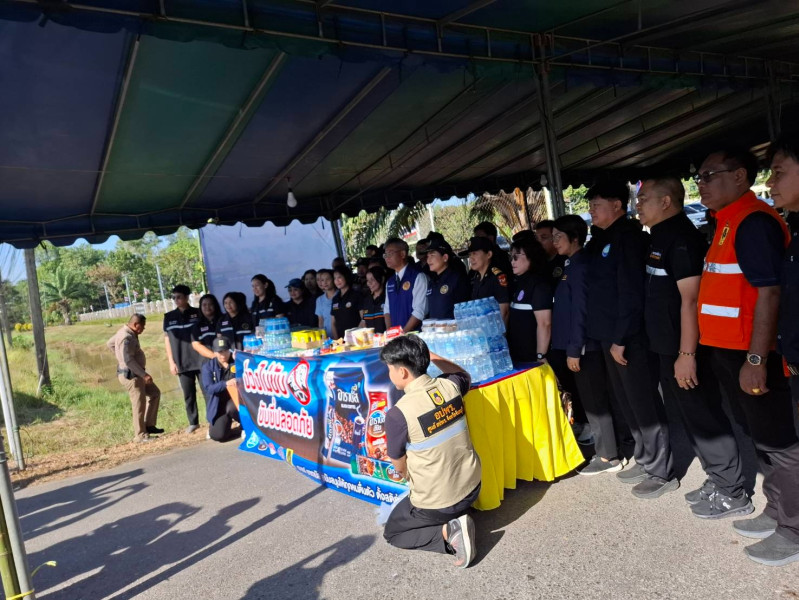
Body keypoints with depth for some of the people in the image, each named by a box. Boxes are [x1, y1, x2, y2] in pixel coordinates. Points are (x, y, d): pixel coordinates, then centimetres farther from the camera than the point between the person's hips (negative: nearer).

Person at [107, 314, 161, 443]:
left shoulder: (124, 332, 9)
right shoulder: (127, 338, -24)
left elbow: (110, 343, 24)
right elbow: (128, 360, -29)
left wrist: (121, 357, 23)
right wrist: (144, 374, -26)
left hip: (136, 373, 11)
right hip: (130, 375, -11)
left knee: (154, 393, 15)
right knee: (139, 404, -4)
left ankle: (149, 425, 19)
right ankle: (140, 435, 7)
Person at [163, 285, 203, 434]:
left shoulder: (198, 313, 0)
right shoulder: (169, 317, 7)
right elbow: (167, 339, 9)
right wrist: (171, 361, 4)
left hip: (200, 360, -2)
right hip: (182, 363, 2)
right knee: (188, 394, 8)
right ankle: (193, 422, 20)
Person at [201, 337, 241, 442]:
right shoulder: (208, 366, -1)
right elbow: (208, 388, -13)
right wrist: (226, 383, -30)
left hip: (236, 399, -1)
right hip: (219, 404, 1)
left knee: (231, 408, -38)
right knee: (218, 436, -16)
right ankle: (226, 421, 21)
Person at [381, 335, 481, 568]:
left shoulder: (398, 413, -23)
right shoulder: (450, 385, -9)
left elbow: (400, 467, -6)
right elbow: (464, 375, 19)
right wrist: (430, 355, 13)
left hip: (436, 502, -7)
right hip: (472, 487, 7)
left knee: (392, 532, 21)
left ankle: (447, 532, -2)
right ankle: (454, 521, 10)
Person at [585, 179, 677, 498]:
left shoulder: (629, 236, -13)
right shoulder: (604, 239, 14)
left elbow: (631, 292, -20)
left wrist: (621, 338, -20)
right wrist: (609, 337, 14)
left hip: (629, 338, -9)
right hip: (610, 336, 9)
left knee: (645, 405, 1)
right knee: (627, 403, 18)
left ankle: (662, 472, 14)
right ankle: (645, 460, 32)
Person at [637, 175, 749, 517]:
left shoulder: (681, 237, -17)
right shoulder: (662, 236, 12)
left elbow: (690, 299, -22)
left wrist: (687, 354, -23)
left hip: (683, 349, -9)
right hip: (668, 347, 9)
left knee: (705, 420, 2)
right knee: (694, 418, 18)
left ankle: (732, 494, 17)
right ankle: (718, 482, 32)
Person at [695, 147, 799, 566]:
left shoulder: (754, 222, -16)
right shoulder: (728, 223, 12)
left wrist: (756, 359, -24)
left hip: (750, 354, -9)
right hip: (728, 350, 9)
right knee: (757, 436, 20)